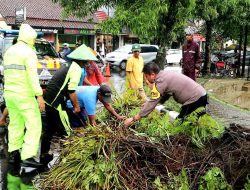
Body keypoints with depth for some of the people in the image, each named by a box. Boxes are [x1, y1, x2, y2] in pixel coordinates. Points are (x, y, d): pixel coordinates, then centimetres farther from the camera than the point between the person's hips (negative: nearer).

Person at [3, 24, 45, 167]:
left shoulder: (9, 52, 15)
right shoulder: (29, 52, -12)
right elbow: (33, 76, -20)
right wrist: (39, 95, -21)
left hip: (9, 93, 8)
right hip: (24, 95, -8)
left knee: (15, 124, 17)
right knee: (34, 125, -3)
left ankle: (14, 154, 21)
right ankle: (27, 157, -8)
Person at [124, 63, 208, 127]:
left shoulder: (160, 82, -18)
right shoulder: (164, 74, 10)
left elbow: (152, 103, -17)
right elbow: (165, 95, 16)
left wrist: (134, 119, -12)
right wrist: (147, 105, 13)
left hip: (195, 99, -9)